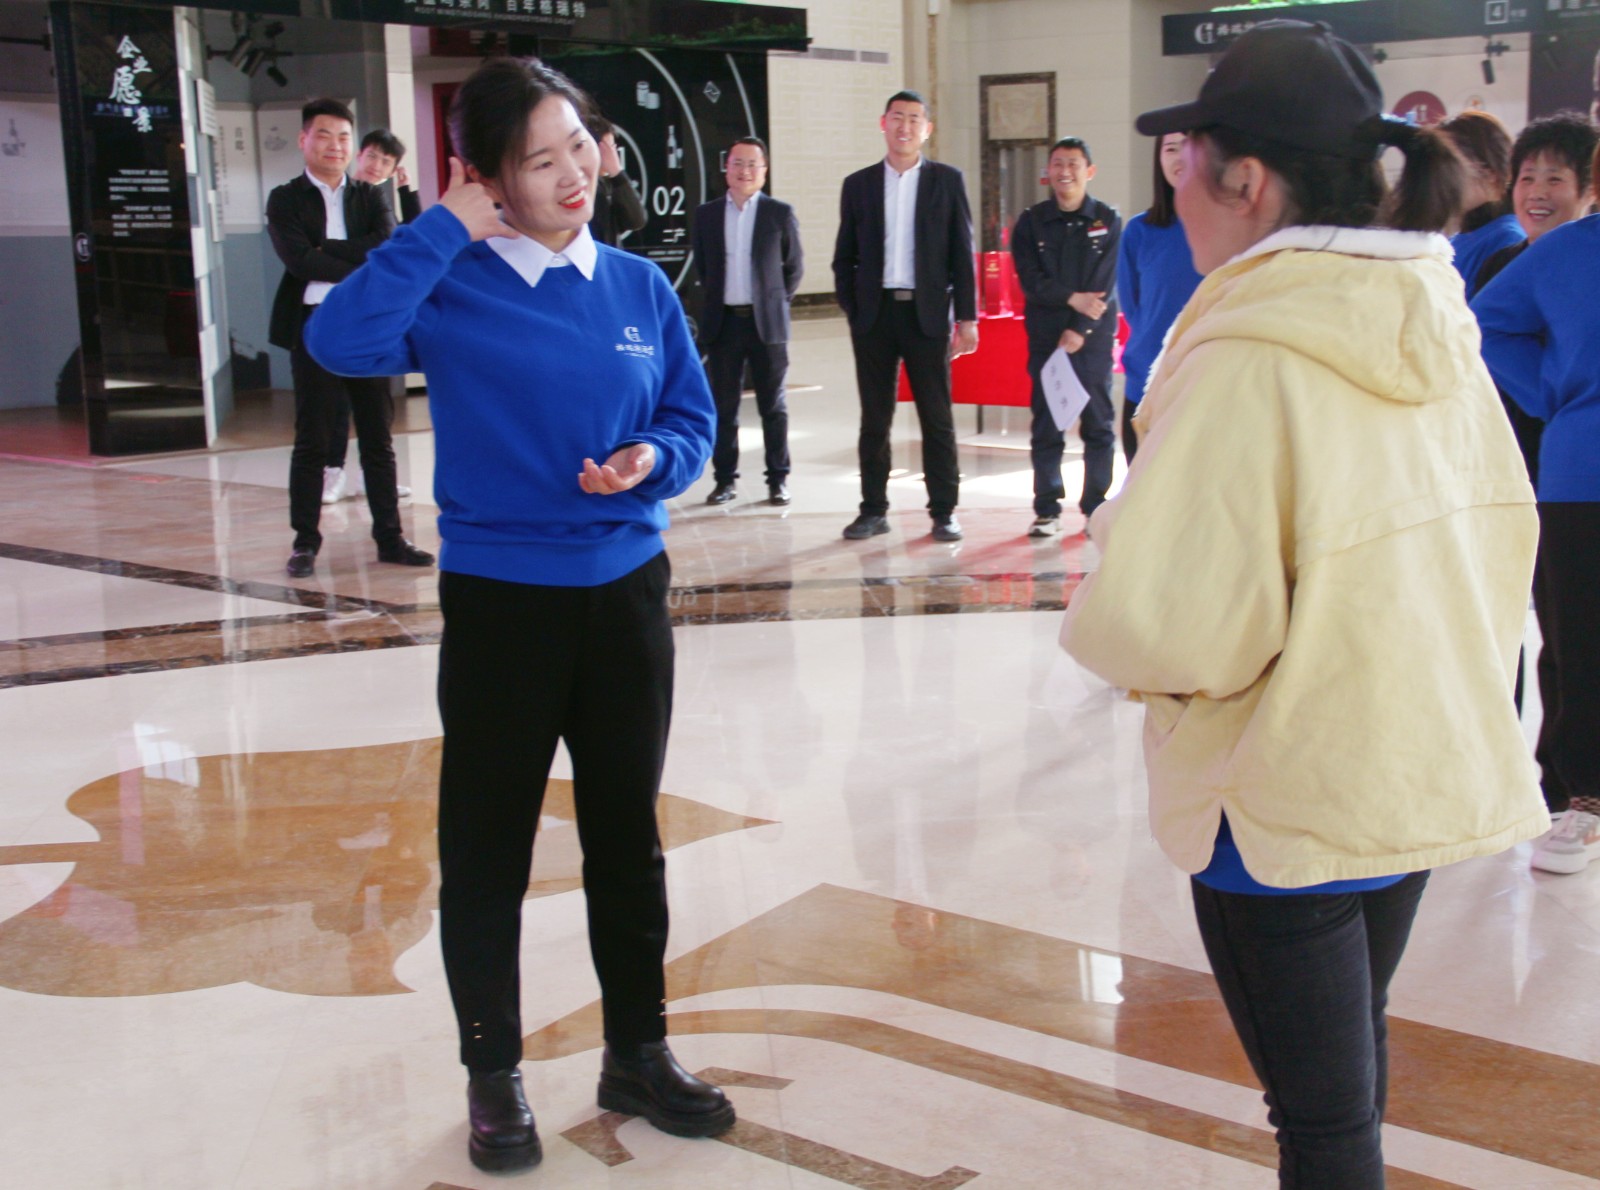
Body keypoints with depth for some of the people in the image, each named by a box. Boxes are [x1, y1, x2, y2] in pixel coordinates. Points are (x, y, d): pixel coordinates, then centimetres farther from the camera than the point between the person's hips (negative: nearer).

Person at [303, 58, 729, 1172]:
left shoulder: (639, 286, 2)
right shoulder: (451, 287, -9)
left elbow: (693, 420, 6)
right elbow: (344, 339, -28)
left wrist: (651, 461, -15)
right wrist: (447, 229, -21)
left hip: (628, 592, 3)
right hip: (497, 600, -3)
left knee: (628, 835, 14)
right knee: (487, 845, 8)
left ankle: (639, 1052, 31)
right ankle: (494, 1074, 26)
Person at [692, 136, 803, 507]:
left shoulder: (780, 213, 1)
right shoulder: (707, 215, 6)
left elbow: (795, 266, 7)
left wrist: (776, 302, 5)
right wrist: (717, 297, 10)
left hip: (766, 323, -2)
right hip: (723, 322, 2)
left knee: (773, 405, 4)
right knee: (723, 406, 5)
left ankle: (778, 479, 11)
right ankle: (726, 479, 13)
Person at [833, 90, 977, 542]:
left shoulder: (947, 180, 5)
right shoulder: (858, 184, 9)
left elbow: (962, 253, 3)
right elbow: (844, 257, 11)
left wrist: (966, 317, -3)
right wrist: (851, 311, 0)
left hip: (926, 313, -1)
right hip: (874, 314, 2)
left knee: (937, 419, 2)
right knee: (874, 419, 6)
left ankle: (944, 512, 8)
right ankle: (874, 510, 14)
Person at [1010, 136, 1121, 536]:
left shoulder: (1108, 221, 3)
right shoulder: (1031, 222, 6)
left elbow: (1104, 285, -4)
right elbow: (1031, 280, -3)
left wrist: (1079, 330, -13)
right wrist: (1073, 298, -13)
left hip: (1094, 338, 0)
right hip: (1045, 338, 1)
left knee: (1098, 425, 2)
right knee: (1046, 425, 0)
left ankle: (1096, 508, 9)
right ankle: (1047, 509, 6)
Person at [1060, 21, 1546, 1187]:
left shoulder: (1247, 359, -24)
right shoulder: (1437, 334, 0)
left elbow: (1166, 626, -27)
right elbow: (1499, 538, 10)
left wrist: (1101, 614, -8)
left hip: (1285, 798, -8)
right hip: (1425, 771, 8)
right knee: (1353, 1054, 26)